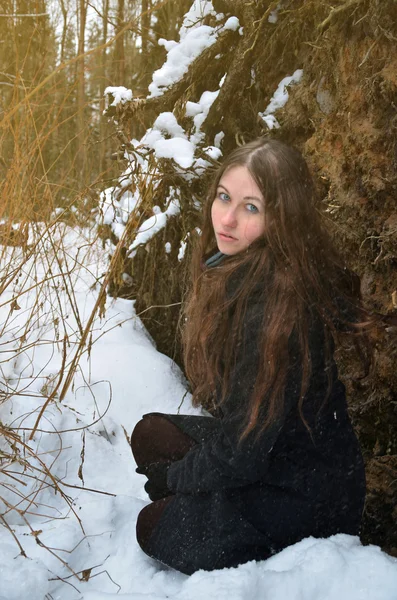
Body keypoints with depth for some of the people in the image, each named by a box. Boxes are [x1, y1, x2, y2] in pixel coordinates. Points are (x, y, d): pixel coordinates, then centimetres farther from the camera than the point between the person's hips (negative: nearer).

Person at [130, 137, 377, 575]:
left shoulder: (278, 308, -32)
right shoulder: (236, 270, -4)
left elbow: (244, 452, -24)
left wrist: (173, 476, -7)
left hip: (305, 494, -9)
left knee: (154, 528, 3)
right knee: (149, 434, 13)